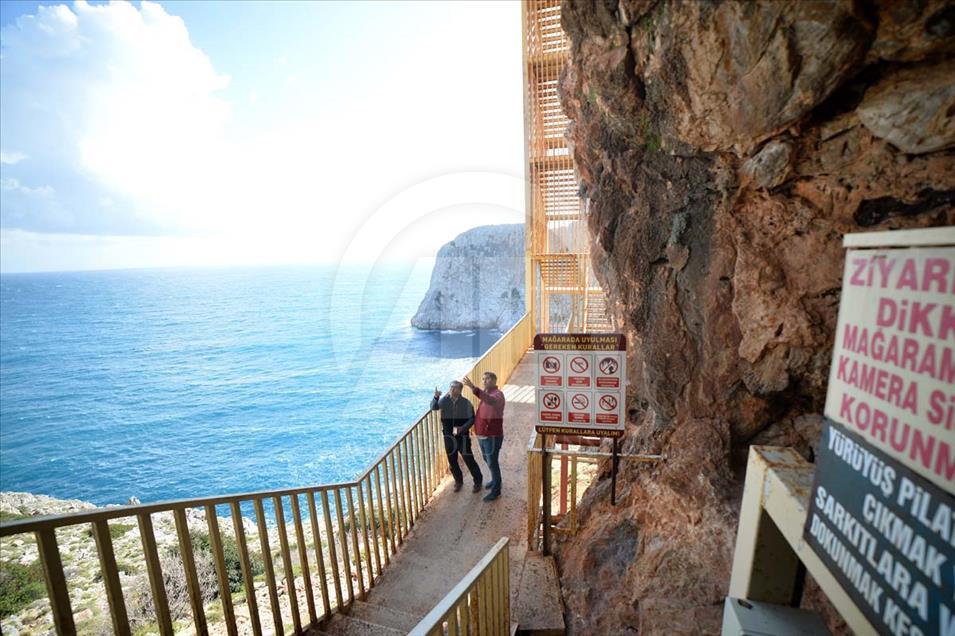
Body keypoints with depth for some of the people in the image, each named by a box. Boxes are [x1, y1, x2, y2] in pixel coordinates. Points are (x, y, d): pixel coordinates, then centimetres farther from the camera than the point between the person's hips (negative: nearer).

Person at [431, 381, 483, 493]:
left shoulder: (466, 403, -12)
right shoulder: (444, 400, -5)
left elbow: (471, 419, -8)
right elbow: (434, 407, -20)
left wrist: (462, 428, -22)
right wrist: (436, 397, -38)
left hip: (462, 436, -3)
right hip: (448, 437, 3)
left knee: (469, 460, 3)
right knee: (452, 461, 14)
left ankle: (478, 481, 25)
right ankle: (458, 481, 38)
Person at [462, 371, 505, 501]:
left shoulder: (497, 394, -20)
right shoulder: (485, 393, 8)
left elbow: (491, 401, -45)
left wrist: (474, 389, -56)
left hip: (493, 436, -9)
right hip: (482, 434, 9)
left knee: (492, 463, 2)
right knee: (487, 460, 23)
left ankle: (496, 489, 18)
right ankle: (495, 480, 43)